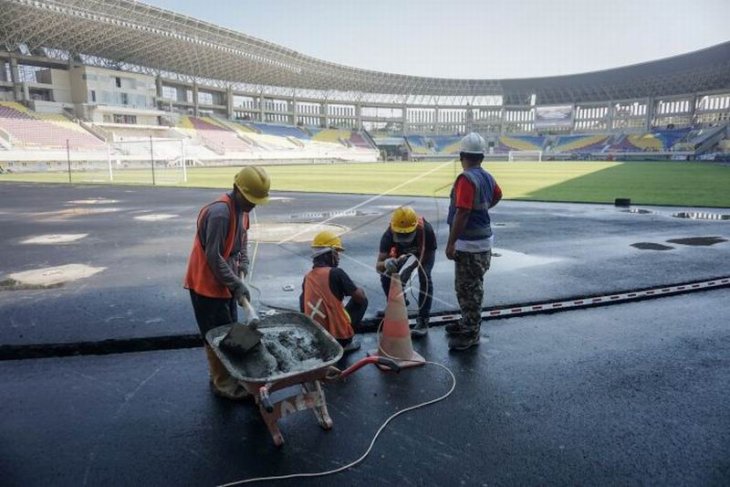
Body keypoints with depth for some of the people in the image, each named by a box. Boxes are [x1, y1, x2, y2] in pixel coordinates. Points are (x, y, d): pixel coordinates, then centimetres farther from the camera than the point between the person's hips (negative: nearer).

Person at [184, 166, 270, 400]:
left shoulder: (241, 210, 5)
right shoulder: (219, 212, -25)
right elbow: (213, 256, -25)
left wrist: (241, 273, -1)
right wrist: (236, 284, -19)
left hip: (224, 283, 9)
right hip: (207, 284, -9)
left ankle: (225, 377, 32)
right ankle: (223, 384, 16)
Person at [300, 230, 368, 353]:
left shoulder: (307, 278, 3)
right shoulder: (336, 273, -15)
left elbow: (303, 310, 11)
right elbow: (360, 297, -7)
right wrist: (360, 290, 15)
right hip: (338, 335, -7)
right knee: (362, 300, 12)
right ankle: (347, 342, 8)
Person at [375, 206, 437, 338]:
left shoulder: (425, 230, -42)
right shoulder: (389, 235, -37)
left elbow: (425, 257, -32)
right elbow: (378, 266, -39)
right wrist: (386, 263, -63)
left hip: (424, 252, -2)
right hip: (402, 253, 2)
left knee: (424, 278, -25)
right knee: (386, 277, -14)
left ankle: (423, 321, -15)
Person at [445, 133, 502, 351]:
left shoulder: (466, 178, -20)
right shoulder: (487, 177, 9)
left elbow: (462, 213, -26)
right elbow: (497, 195, 30)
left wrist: (451, 243, -23)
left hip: (470, 243, -9)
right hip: (482, 239, 9)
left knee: (468, 289, -1)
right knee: (469, 287, 20)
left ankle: (470, 333, 9)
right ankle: (468, 323, 33)